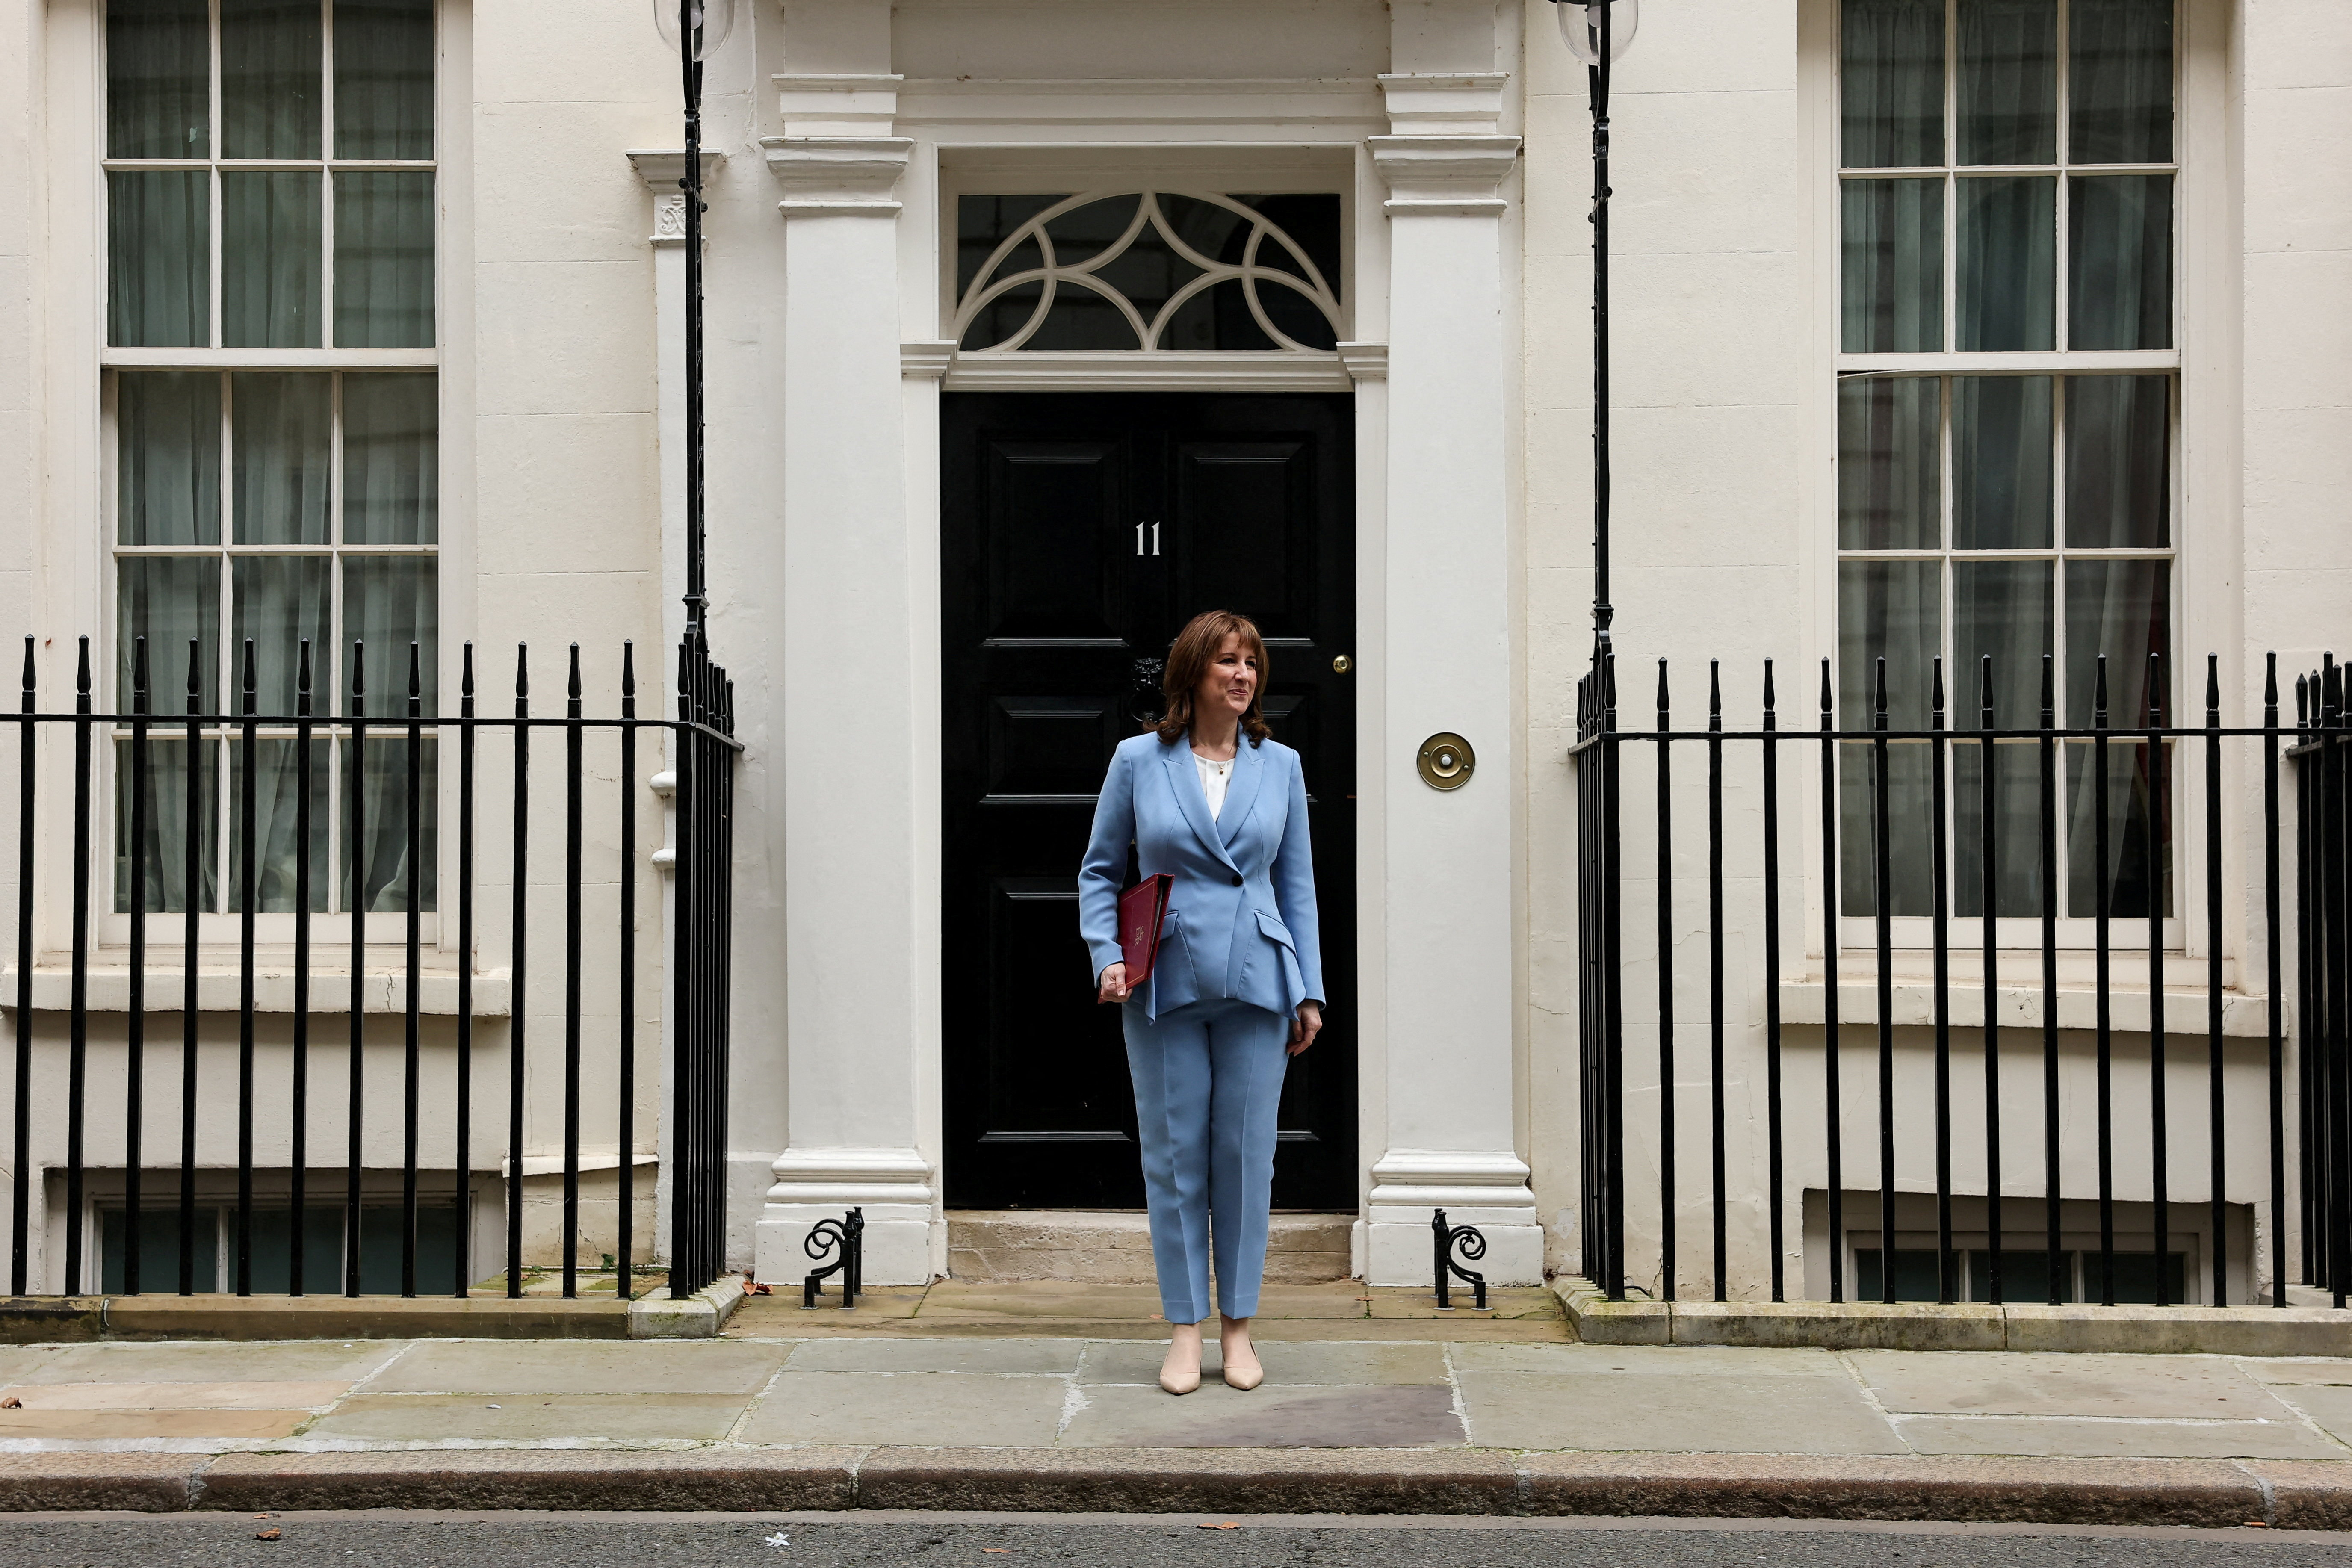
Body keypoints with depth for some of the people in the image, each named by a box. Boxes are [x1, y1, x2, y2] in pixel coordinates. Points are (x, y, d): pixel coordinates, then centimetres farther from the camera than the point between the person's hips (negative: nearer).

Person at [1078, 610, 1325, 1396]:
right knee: (1174, 1155, 4)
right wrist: (1107, 955, -6)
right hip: (1164, 985, -1)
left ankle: (1237, 1326, 18)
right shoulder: (1138, 761, 2)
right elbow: (1099, 870, 8)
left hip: (1256, 983, 1)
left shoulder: (1280, 765, 7)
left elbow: (1297, 883, 10)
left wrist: (1310, 992, 7)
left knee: (1246, 1154, 5)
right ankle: (1184, 1329, 14)